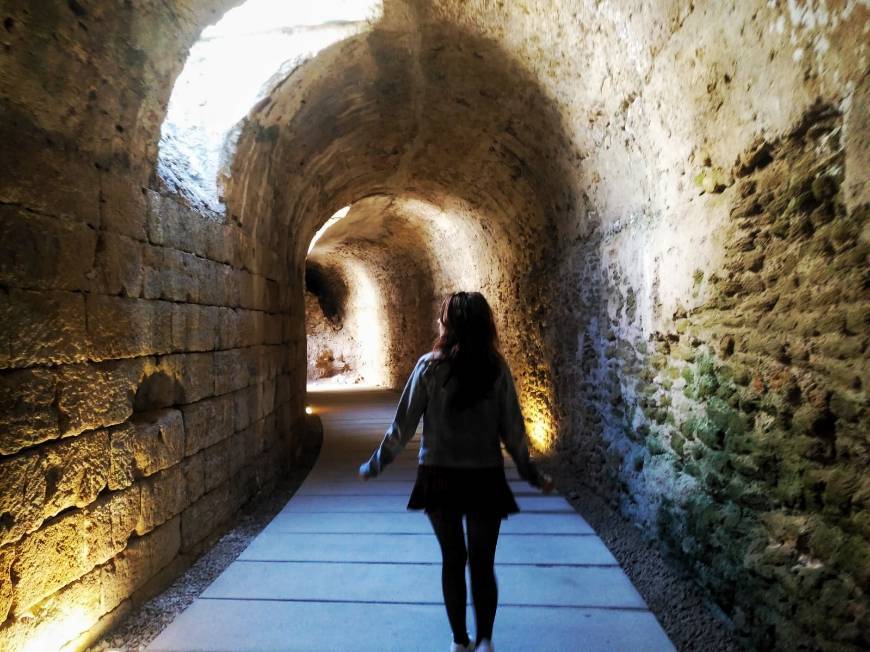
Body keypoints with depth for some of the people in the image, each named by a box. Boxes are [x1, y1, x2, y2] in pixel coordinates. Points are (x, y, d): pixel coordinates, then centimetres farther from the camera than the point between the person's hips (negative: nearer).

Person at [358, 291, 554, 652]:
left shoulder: (430, 366, -9)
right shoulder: (497, 368, -5)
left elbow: (403, 424, -6)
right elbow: (512, 428, -2)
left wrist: (376, 464, 7)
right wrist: (531, 473, 11)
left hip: (439, 476, 0)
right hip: (485, 477, 0)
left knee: (452, 559, 16)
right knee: (482, 563, 13)